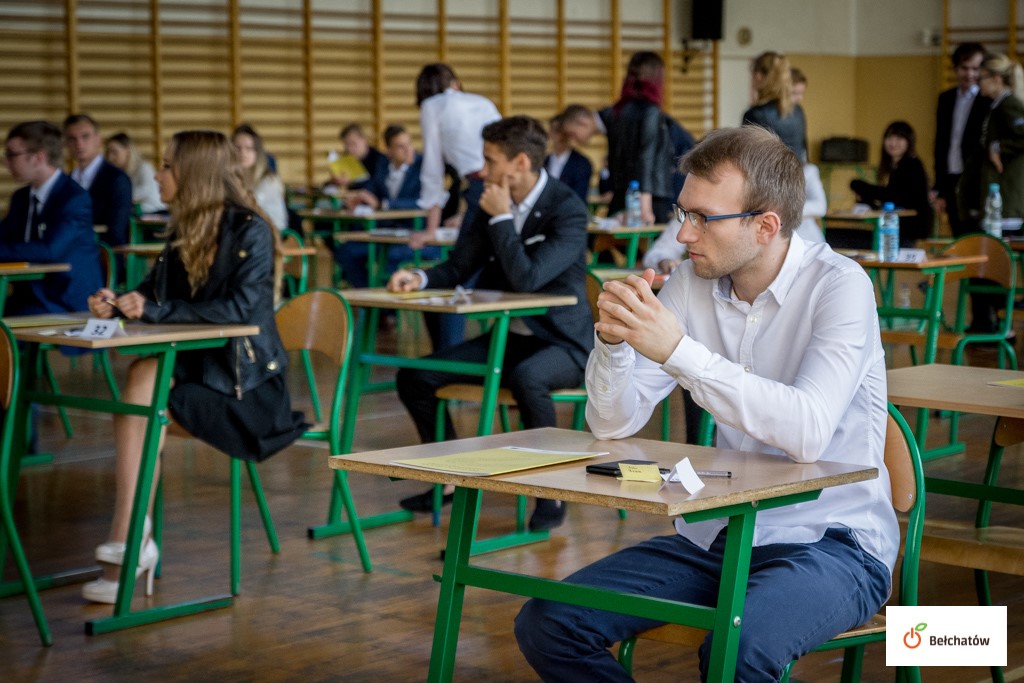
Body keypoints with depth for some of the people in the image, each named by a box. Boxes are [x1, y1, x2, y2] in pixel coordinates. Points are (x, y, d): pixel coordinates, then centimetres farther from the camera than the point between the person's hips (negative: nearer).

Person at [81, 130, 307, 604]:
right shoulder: (186, 231, 13)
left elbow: (238, 308, -20)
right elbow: (155, 291, 16)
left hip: (244, 376, -6)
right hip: (195, 362, 6)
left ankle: (130, 539, -24)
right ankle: (132, 540, -33)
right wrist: (119, 304, -7)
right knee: (141, 376, -26)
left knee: (146, 379, -28)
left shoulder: (250, 231, -10)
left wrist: (155, 310, -23)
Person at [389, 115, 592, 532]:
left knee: (526, 378, -40)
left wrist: (501, 218, -20)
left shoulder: (567, 211, -17)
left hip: (560, 343, -7)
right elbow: (458, 267, 11)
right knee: (414, 377, -5)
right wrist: (420, 278, -9)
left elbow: (526, 279, -28)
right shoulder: (492, 203, 4)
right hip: (506, 337, 7)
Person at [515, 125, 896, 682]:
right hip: (714, 534, 6)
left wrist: (680, 352, -33)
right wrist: (613, 338, -16)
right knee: (546, 625, -11)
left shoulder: (838, 287, -14)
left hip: (830, 540, -6)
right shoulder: (691, 284, 3)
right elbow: (614, 424, 4)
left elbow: (808, 432, -30)